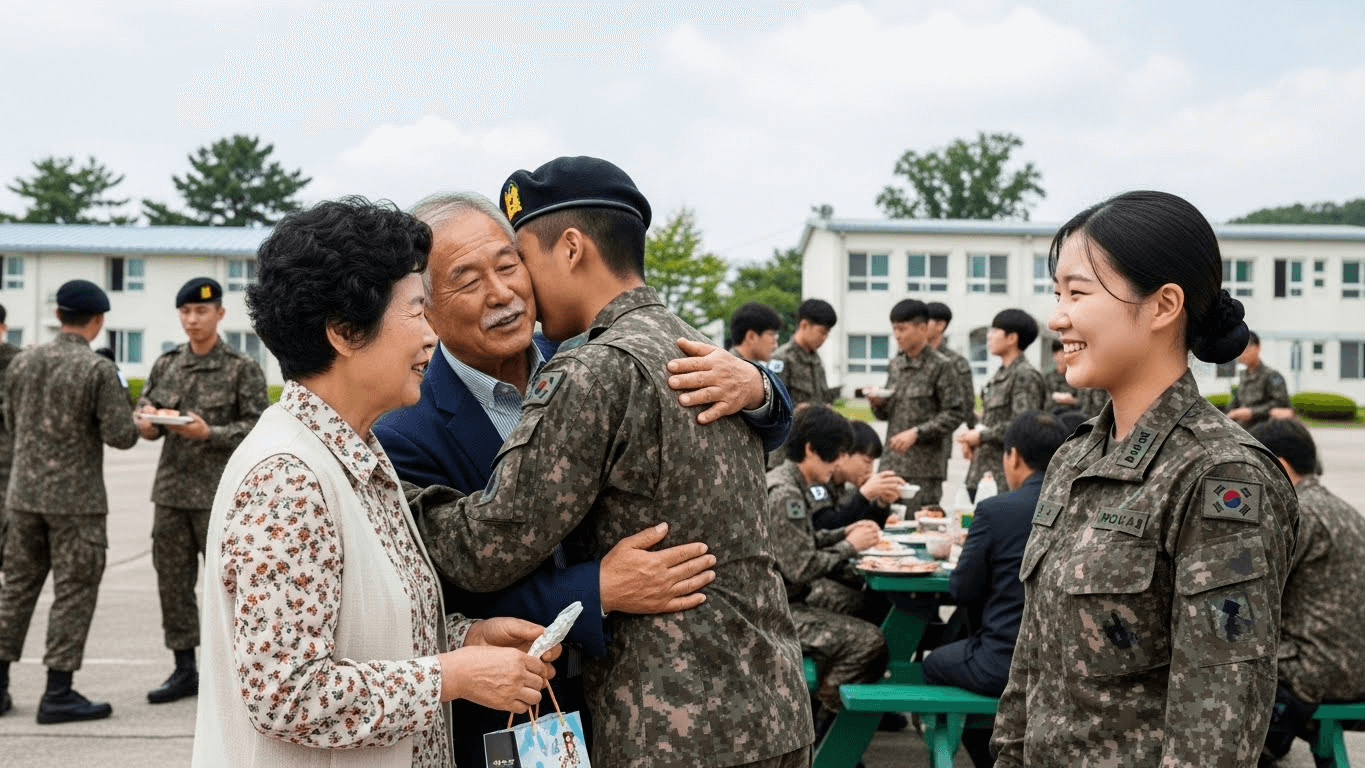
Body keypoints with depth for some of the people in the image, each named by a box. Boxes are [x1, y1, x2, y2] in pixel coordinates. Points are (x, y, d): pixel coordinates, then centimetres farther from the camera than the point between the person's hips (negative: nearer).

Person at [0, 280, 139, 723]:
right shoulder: (98, 371, -14)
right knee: (74, 593, 2)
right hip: (76, 500, -5)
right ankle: (58, 694, 3)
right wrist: (124, 404, 5)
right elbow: (121, 436, -14)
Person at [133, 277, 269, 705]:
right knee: (172, 581, 7)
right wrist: (147, 424, -10)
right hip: (171, 489, 5)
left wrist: (210, 433, -20)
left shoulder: (242, 369, -3)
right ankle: (184, 670, 17)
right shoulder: (166, 366, 12)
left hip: (220, 493, -5)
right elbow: (143, 413, 14)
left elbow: (260, 426, -8)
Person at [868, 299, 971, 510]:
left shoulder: (940, 366, -6)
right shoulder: (896, 363, 12)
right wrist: (878, 403, -4)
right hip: (892, 461, 6)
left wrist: (916, 432, -16)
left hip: (924, 467, -6)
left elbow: (956, 413, -10)